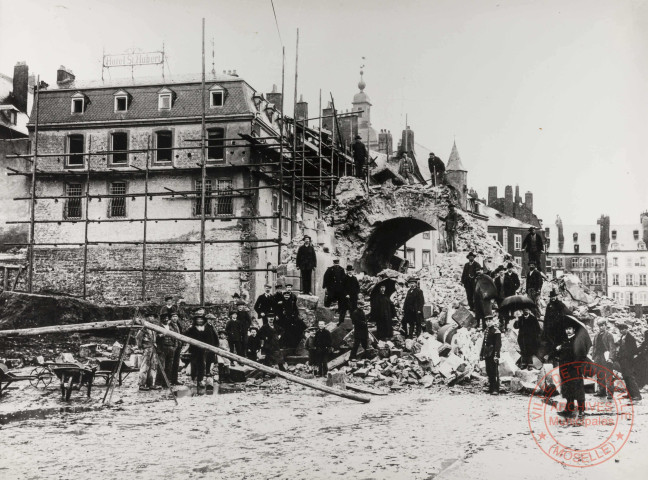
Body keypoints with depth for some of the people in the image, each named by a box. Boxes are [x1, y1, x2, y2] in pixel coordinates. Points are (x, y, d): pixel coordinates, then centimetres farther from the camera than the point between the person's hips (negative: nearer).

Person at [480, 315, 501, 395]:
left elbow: (498, 344, -14)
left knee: (495, 373, -6)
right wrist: (481, 354, 19)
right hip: (487, 355, 8)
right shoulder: (486, 331, 16)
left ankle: (496, 390, -5)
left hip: (493, 355, -8)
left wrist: (496, 355, -20)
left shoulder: (496, 331, -9)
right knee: (489, 372, 11)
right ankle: (491, 388, 19)